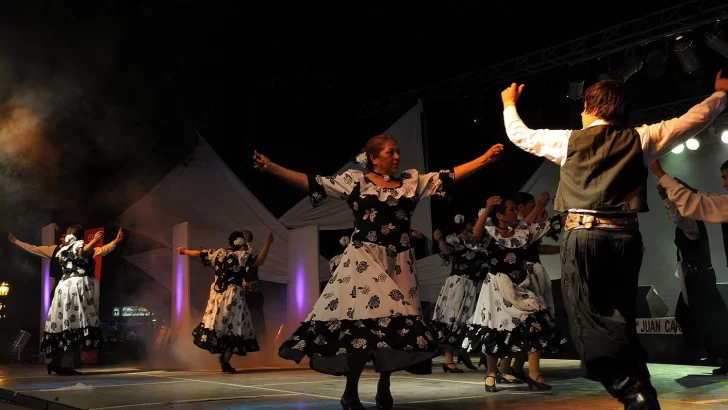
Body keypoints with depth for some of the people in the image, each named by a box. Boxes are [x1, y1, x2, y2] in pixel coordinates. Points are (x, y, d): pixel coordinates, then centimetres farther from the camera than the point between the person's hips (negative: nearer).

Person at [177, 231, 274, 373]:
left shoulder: (218, 253, 6)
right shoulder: (241, 255, -9)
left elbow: (199, 254, 17)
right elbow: (259, 261, -20)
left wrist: (184, 251, 35)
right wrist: (268, 243, -16)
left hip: (217, 294, 6)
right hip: (233, 295, -6)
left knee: (217, 323, 17)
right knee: (233, 328, 1)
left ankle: (223, 355, 22)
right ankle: (225, 362, 1)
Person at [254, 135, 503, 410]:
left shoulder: (413, 181, 12)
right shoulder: (355, 181, 2)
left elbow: (449, 176, 11)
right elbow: (311, 183, -2)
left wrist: (485, 158, 5)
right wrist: (271, 168, -10)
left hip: (399, 264, 4)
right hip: (365, 261, -3)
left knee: (397, 323, 2)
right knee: (362, 321, -12)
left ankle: (384, 387, 22)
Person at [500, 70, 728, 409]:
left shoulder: (569, 140, 7)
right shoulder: (640, 139, 11)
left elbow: (519, 134, 20)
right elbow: (692, 120, 21)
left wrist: (509, 104, 39)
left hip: (583, 235, -4)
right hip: (625, 236, 4)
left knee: (589, 321, -4)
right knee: (619, 320, 14)